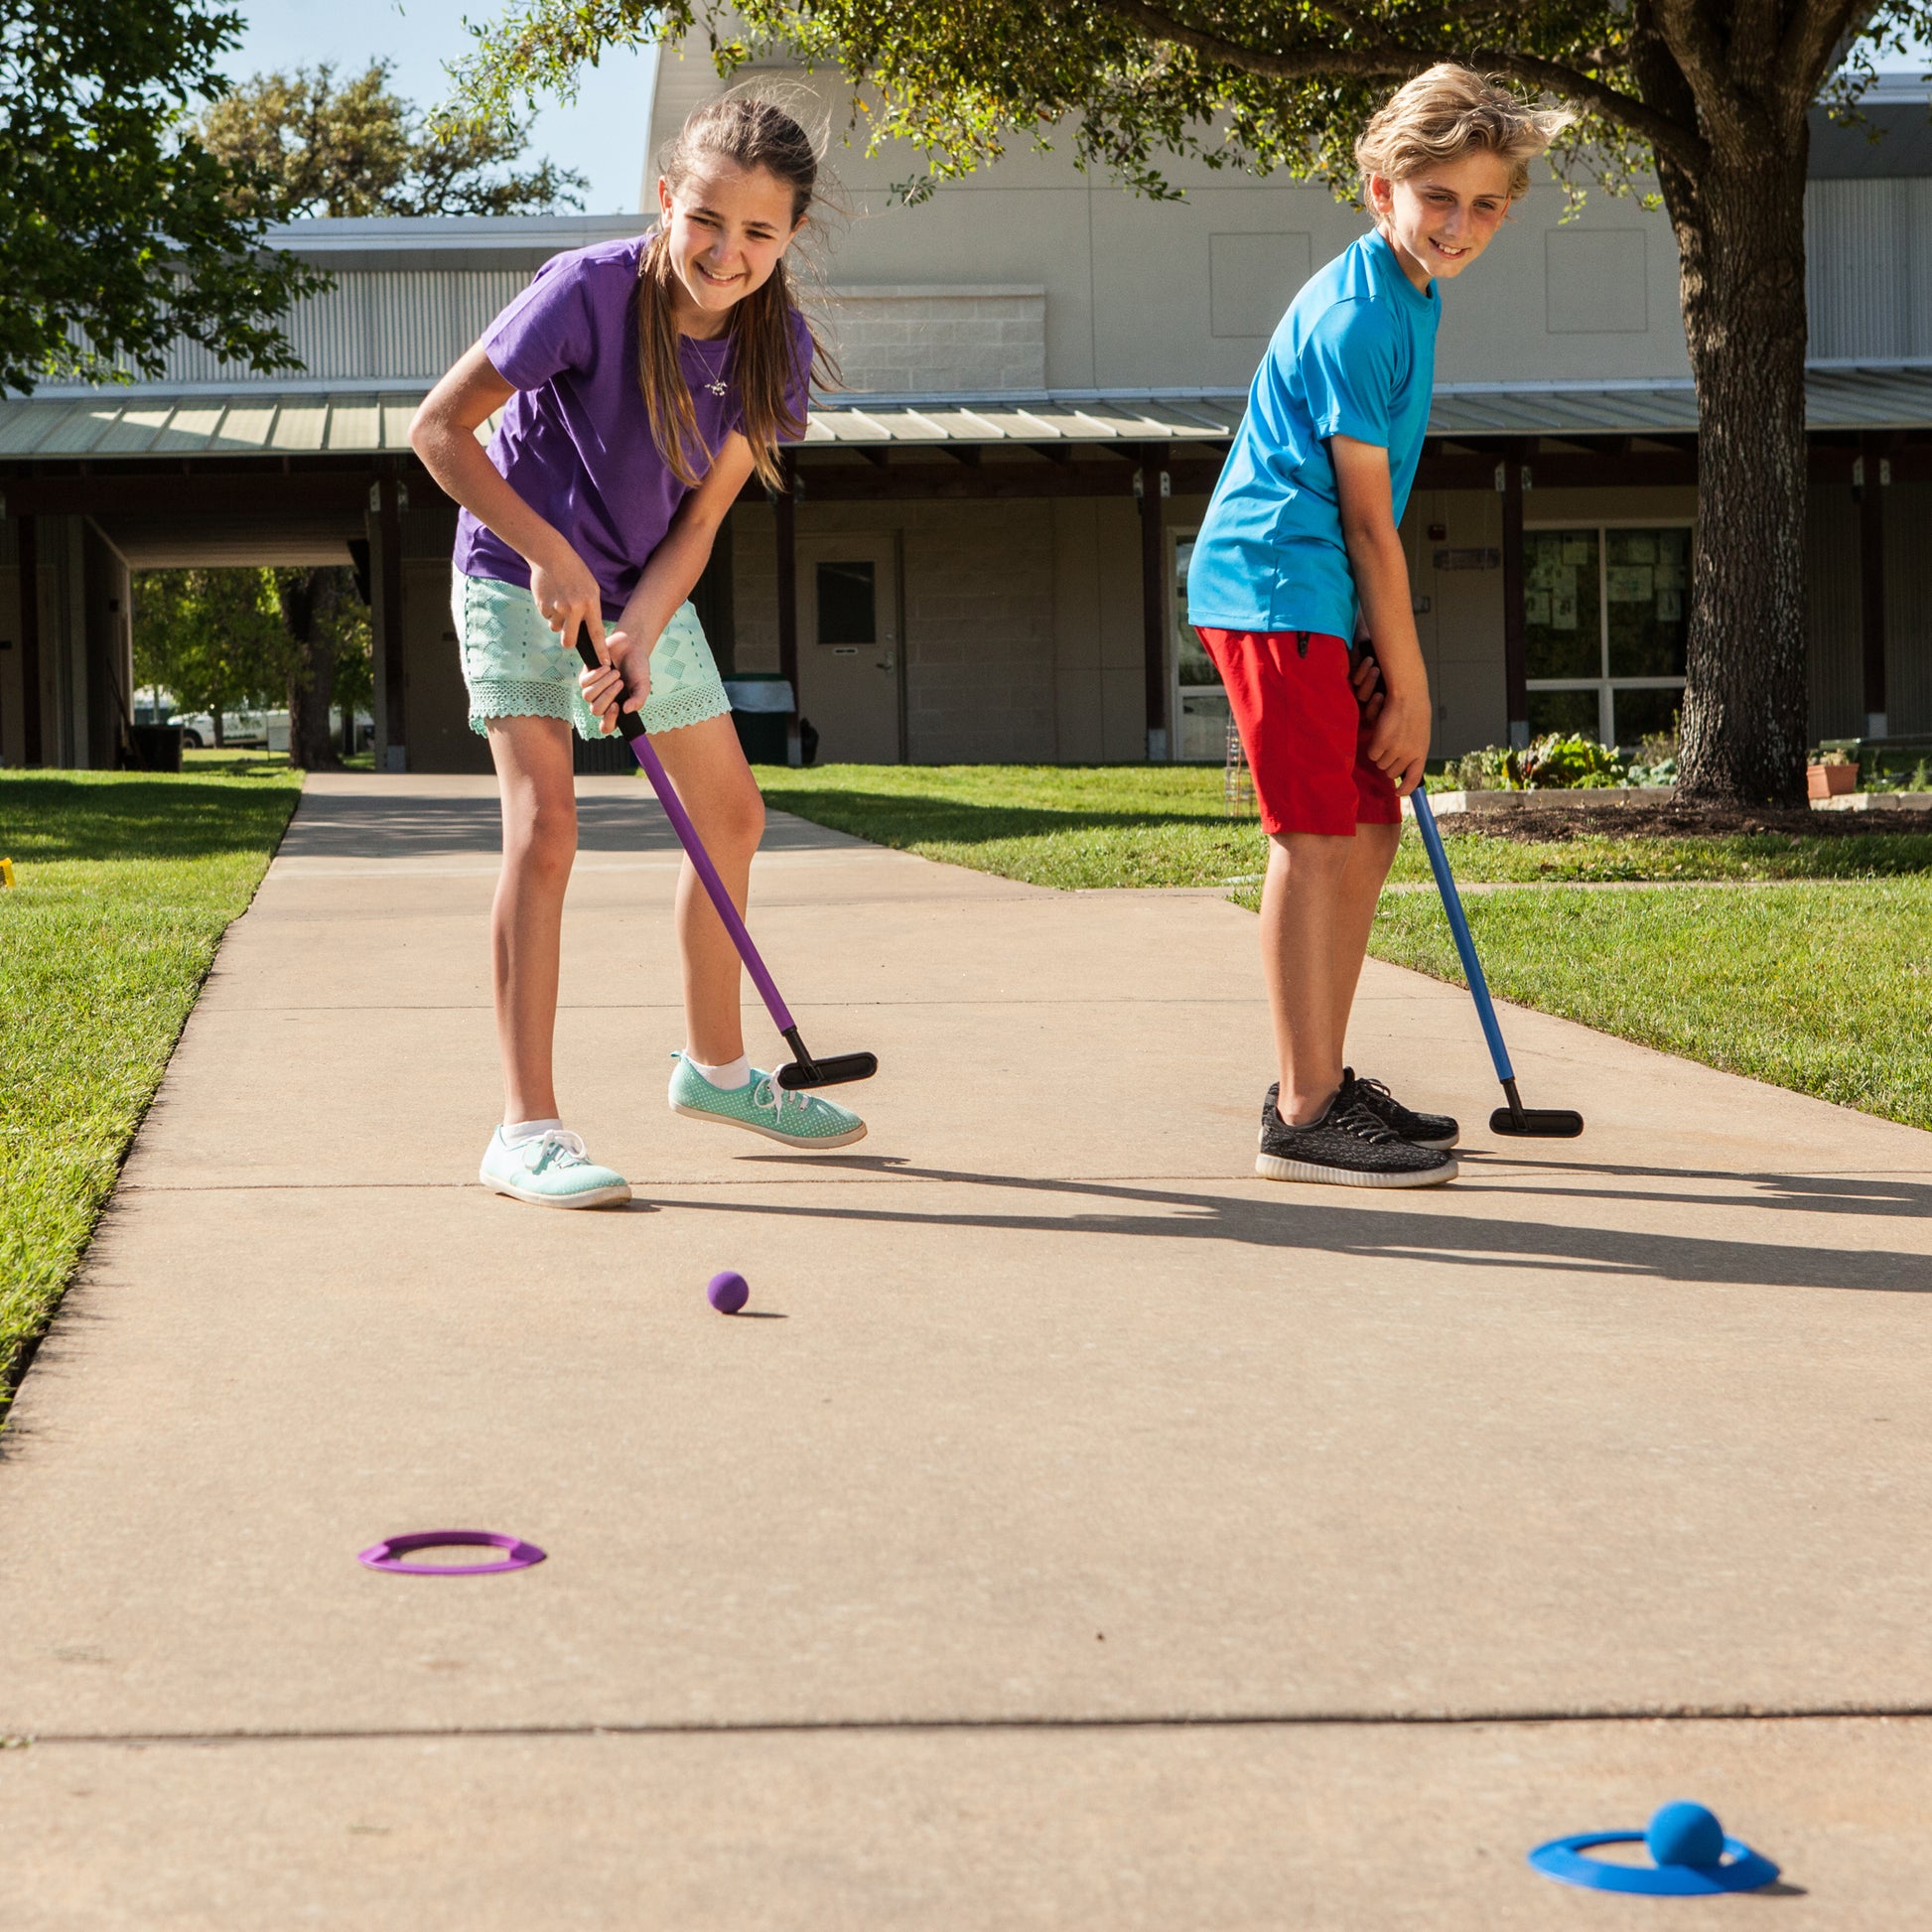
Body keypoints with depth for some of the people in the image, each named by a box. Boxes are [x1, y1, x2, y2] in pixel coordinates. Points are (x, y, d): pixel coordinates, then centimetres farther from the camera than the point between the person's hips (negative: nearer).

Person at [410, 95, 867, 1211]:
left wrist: (640, 636, -25)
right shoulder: (589, 292, -28)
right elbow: (440, 427, -21)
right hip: (519, 580, -6)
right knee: (545, 827, -19)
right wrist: (550, 555, -27)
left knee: (734, 817, 12)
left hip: (649, 592, 6)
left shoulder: (775, 345, -13)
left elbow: (699, 518, -10)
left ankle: (717, 1068, 33)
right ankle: (528, 1131, -17)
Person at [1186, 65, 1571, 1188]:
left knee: (1370, 832, 13)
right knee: (1317, 835, -12)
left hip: (1320, 596, 10)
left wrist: (1392, 668, 11)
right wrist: (1410, 687, -12)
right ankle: (1307, 1118, -10)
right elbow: (1367, 518, -16)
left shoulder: (1410, 297, 14)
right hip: (1276, 590, -10)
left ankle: (1322, 1082, 22)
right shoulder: (1356, 316, -17)